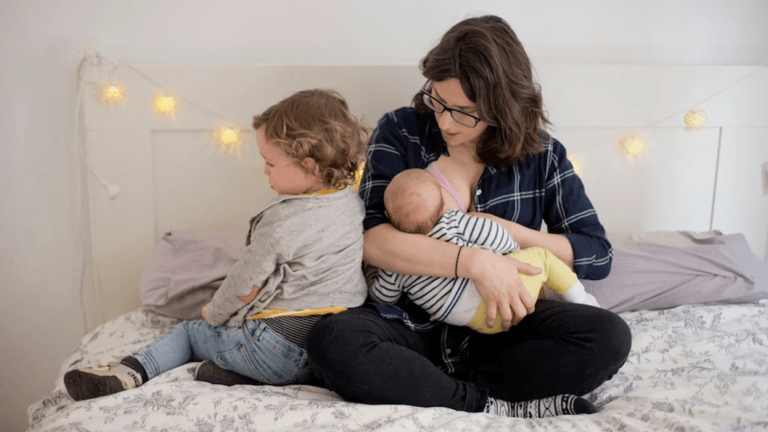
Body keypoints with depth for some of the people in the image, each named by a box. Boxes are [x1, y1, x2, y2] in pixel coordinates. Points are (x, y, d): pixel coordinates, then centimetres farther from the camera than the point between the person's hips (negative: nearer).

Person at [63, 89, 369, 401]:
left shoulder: (282, 222, -20)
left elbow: (243, 287, -11)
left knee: (189, 332, 11)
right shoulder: (352, 202, 4)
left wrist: (213, 313, 10)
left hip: (282, 346, -8)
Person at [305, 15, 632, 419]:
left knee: (610, 337, -23)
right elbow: (369, 238, -17)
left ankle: (429, 388, -20)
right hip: (409, 321, -1)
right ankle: (499, 407, -23)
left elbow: (598, 254, 2)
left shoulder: (541, 155, 2)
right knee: (332, 342, -33)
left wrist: (505, 230, -10)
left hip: (496, 324, 2)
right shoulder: (399, 132, -3)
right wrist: (474, 261, -26)